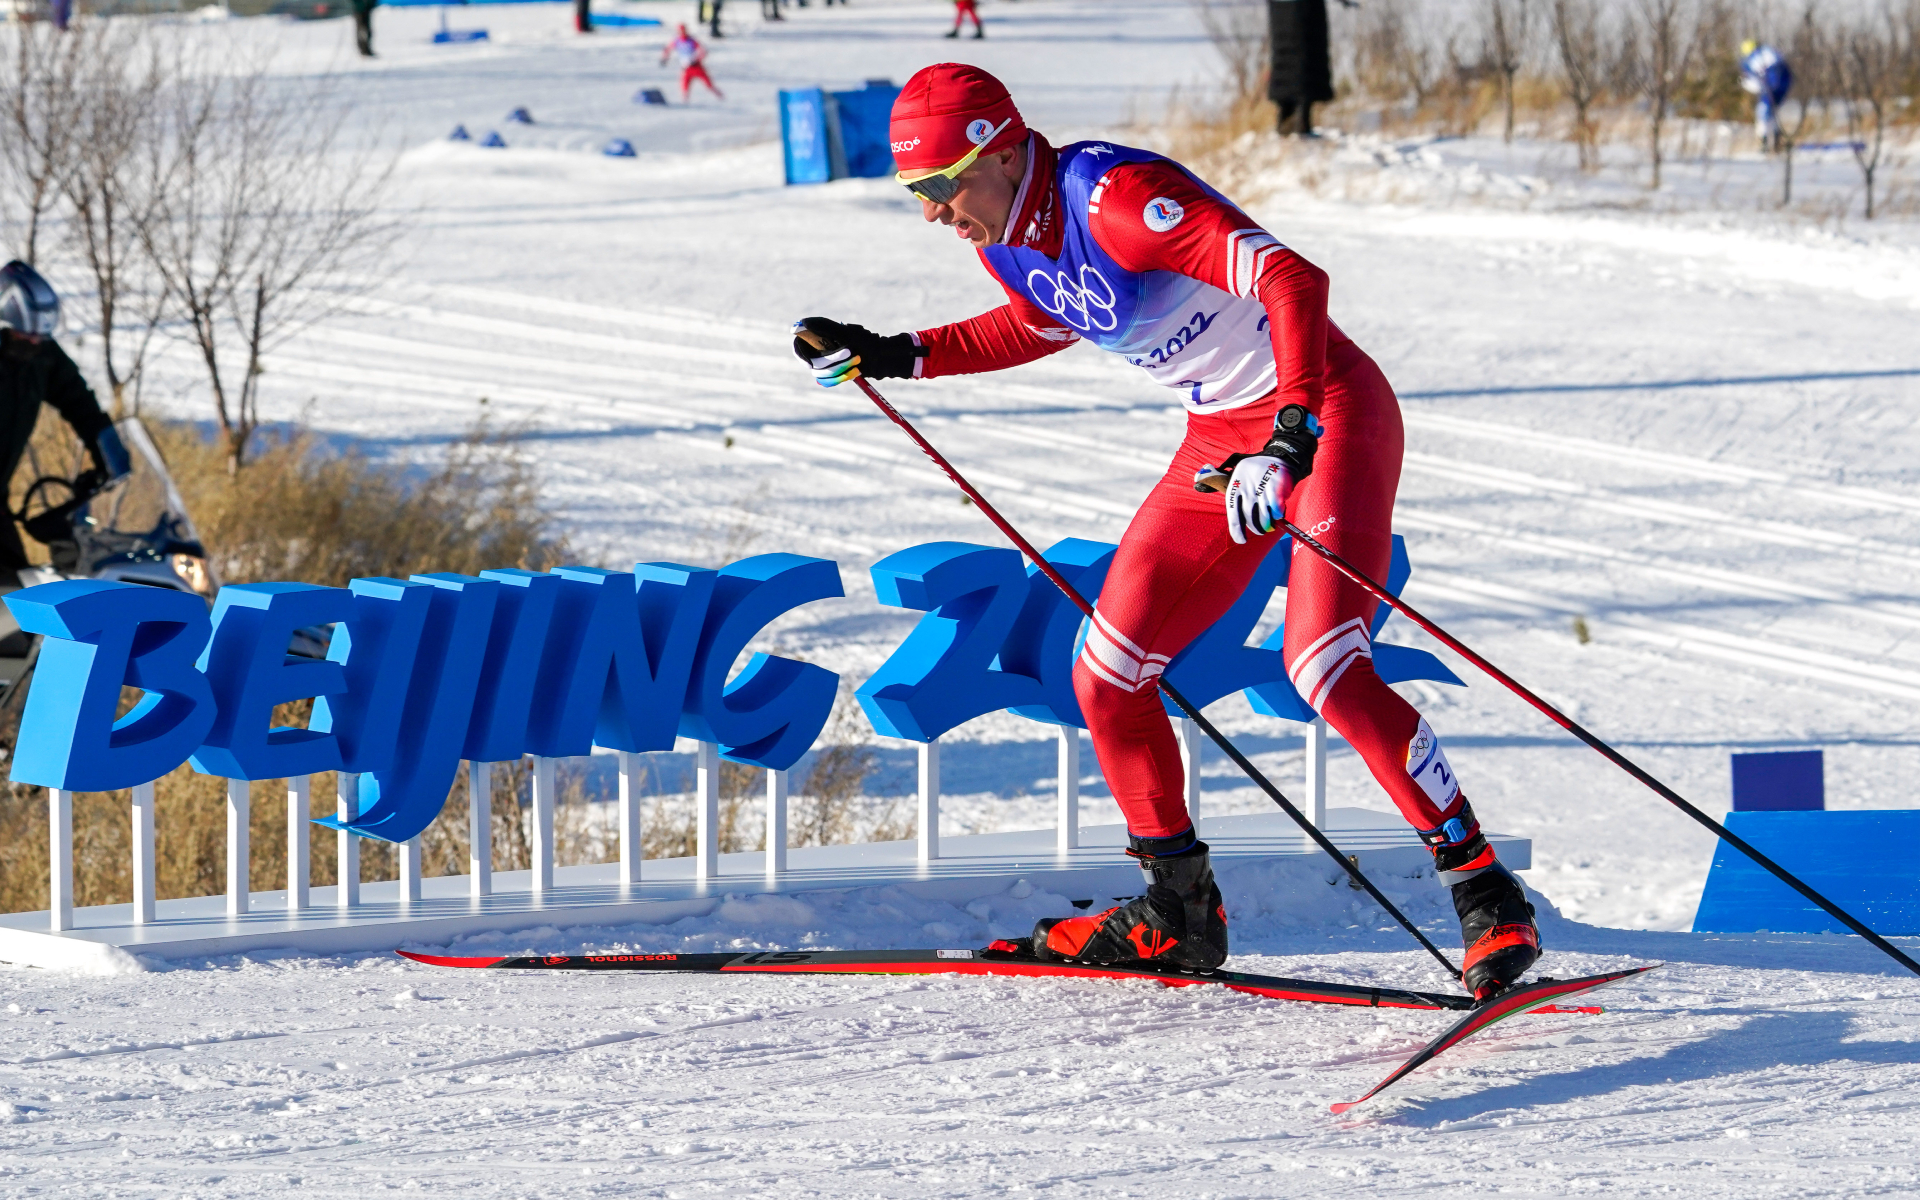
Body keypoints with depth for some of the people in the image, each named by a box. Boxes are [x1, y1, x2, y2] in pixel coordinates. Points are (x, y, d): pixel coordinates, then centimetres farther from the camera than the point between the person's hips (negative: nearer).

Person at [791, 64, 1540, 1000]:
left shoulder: (1115, 197, -27)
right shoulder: (1004, 238, -1)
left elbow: (1292, 280, -35)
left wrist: (1291, 438, -45)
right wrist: (900, 357, 18)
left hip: (1327, 415, -9)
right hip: (1223, 440, 9)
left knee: (1323, 667, -25)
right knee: (1105, 680, 4)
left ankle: (1485, 893, -16)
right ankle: (1179, 913, 19)